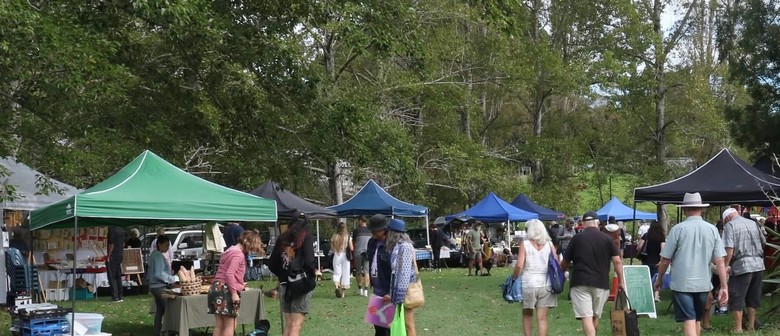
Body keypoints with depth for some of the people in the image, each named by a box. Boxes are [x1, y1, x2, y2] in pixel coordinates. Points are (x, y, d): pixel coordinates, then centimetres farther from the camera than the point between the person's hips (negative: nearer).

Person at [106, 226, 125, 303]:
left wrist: (108, 256, -13)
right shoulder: (121, 230, 10)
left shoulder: (111, 230, -15)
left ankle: (115, 297, -6)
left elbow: (111, 244, -18)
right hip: (120, 255, 8)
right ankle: (120, 296, 14)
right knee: (118, 276, 13)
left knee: (112, 277, -3)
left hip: (113, 256, -8)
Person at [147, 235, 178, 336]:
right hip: (160, 287, -10)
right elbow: (159, 274, -23)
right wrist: (174, 279, -19)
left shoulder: (154, 255, 14)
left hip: (155, 286, 10)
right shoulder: (158, 256, -17)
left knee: (159, 310, 13)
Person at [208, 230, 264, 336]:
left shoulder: (230, 251, 21)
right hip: (226, 290, -10)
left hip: (216, 287, 10)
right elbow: (229, 274, -21)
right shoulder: (238, 254, -11)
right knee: (230, 325, -4)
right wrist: (234, 293, -22)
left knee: (219, 325, 9)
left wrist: (239, 285, 29)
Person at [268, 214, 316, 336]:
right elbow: (308, 262, -16)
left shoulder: (282, 237, 9)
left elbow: (272, 264, 8)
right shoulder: (306, 237, -5)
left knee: (288, 326, 14)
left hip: (284, 285, 5)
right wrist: (312, 274, 1)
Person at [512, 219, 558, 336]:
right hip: (546, 284, 1)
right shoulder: (550, 244, 4)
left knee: (527, 314, 18)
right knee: (542, 317, 2)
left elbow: (519, 265, -11)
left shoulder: (525, 244, -3)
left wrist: (513, 278, 3)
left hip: (528, 283, -1)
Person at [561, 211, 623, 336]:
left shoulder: (577, 238, 2)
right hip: (601, 283, 2)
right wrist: (620, 281, 7)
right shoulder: (607, 239, 4)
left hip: (580, 283, -2)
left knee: (586, 317, -8)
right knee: (595, 317, 18)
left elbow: (565, 262, 7)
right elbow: (617, 261, -1)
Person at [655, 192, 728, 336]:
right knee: (697, 320, 20)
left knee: (689, 321, -6)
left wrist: (659, 279, 10)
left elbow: (665, 260, -5)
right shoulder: (712, 229, 0)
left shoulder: (678, 229, -9)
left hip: (682, 284, -4)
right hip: (703, 284, 4)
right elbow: (719, 261, -3)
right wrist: (724, 286, 1)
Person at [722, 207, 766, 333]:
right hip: (758, 265, 6)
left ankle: (738, 328, 3)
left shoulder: (729, 226, -5)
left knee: (737, 298, 2)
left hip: (741, 266, -6)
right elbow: (764, 242, 19)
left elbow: (729, 249, -16)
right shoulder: (753, 223, 12)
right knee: (753, 297, 16)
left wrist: (725, 266, -11)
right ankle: (751, 326, 23)